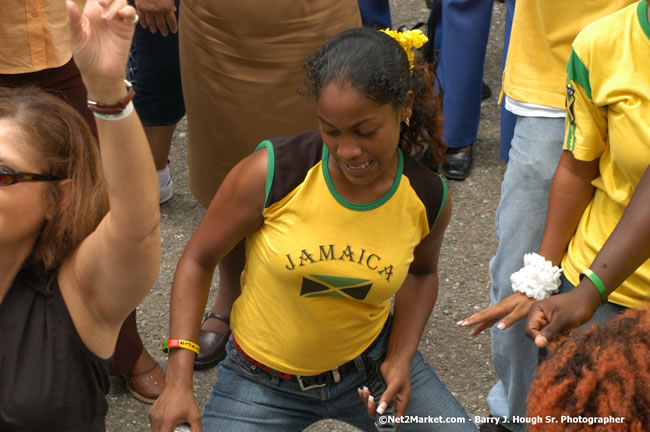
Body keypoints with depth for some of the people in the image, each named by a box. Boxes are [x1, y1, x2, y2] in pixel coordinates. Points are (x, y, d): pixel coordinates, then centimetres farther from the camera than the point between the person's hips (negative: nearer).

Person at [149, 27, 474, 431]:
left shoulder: (428, 198, -14)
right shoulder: (270, 172, -24)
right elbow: (198, 260, -12)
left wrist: (402, 357, -6)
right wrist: (178, 381, -18)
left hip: (370, 361, 3)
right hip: (264, 379, -2)